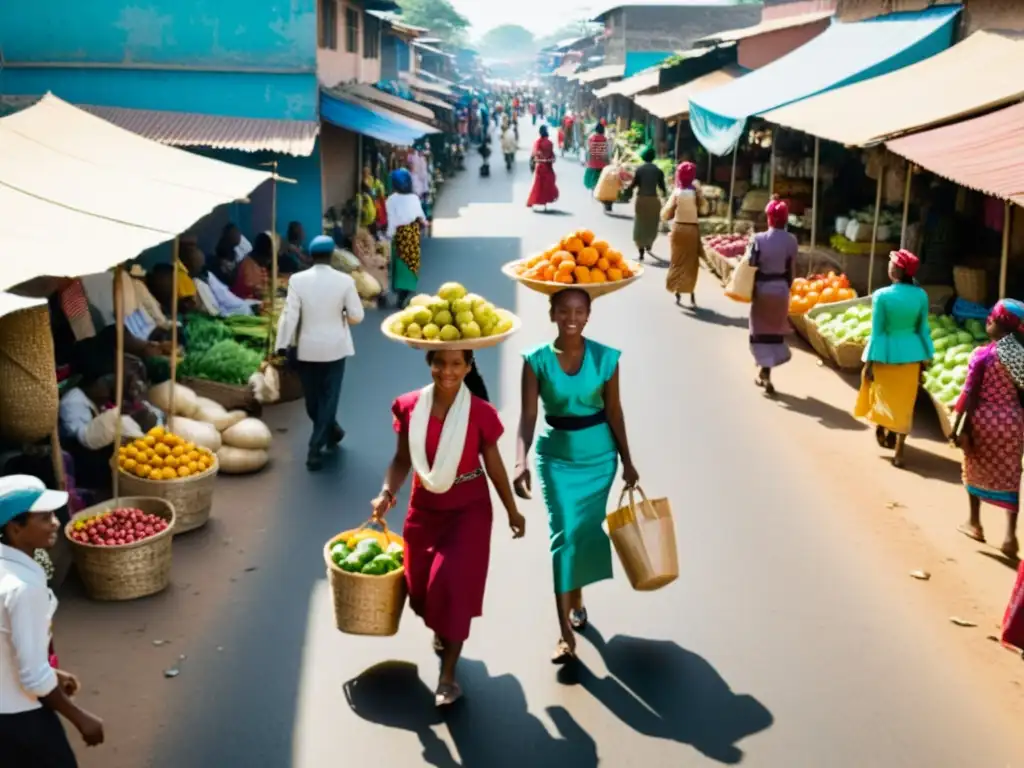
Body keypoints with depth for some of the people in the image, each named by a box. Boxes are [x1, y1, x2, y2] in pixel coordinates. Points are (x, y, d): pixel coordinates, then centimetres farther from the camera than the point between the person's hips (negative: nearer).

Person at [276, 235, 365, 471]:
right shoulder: (345, 280, -9)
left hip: (307, 349, 0)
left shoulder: (297, 280, -9)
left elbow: (289, 316, -10)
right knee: (328, 399, 7)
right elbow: (357, 316, -5)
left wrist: (282, 346, -4)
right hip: (335, 348, 0)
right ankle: (315, 449, 4)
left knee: (312, 399, 21)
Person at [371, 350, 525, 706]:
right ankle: (441, 632, 45)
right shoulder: (409, 407, -9)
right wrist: (387, 493, -17)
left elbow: (493, 464, -4)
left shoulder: (480, 412, -15)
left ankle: (448, 675, 5)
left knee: (453, 583, -9)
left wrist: (512, 512, 4)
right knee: (421, 585, 9)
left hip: (469, 509, -3)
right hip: (424, 508, 3)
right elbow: (402, 460, 1)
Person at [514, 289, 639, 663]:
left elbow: (614, 411, 0)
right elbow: (528, 415, -16)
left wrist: (627, 460, 5)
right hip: (556, 456, -1)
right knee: (563, 536, -6)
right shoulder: (537, 360, -12)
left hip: (599, 455, 2)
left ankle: (577, 600, 39)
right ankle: (566, 634, -3)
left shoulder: (605, 358, -9)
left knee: (586, 533, 13)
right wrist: (521, 461, -30)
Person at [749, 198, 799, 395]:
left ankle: (765, 373, 0)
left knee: (762, 330, 7)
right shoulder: (792, 241, -4)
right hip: (781, 288, 3)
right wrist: (786, 288, 13)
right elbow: (791, 269, 1)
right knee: (776, 330, 14)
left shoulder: (759, 239, -13)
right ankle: (765, 372, 20)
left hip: (762, 288, -3)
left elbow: (752, 267, -12)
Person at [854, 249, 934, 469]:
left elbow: (877, 331, -13)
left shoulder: (882, 295, -15)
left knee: (881, 394, 22)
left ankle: (881, 431, 42)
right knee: (905, 403, 11)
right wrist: (925, 359, 13)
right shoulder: (921, 295, -4)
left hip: (887, 353, -3)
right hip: (911, 352, 3)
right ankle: (899, 452, 13)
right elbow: (923, 329, 3)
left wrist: (869, 363, -6)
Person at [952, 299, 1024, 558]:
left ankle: (974, 523, 29)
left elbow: (970, 393, -14)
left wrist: (959, 426, -10)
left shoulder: (982, 354, -14)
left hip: (985, 419, -3)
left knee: (976, 469, 18)